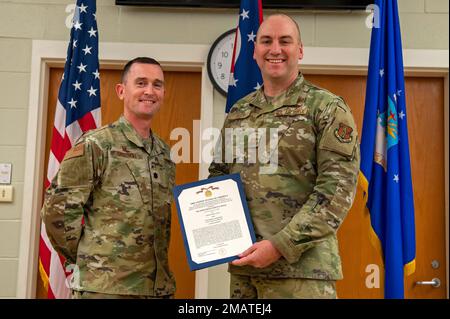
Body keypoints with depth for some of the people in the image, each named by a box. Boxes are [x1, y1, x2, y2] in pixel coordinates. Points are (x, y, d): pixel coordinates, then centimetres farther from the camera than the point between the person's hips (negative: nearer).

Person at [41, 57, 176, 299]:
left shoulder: (164, 152, 10)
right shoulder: (95, 144, -9)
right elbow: (57, 210, -10)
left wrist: (158, 261, 12)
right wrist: (90, 259, -3)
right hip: (104, 285, -6)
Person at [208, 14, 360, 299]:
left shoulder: (328, 108, -4)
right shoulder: (238, 112, 11)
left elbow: (338, 188, -12)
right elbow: (218, 174, 19)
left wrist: (281, 246, -18)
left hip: (302, 265, -5)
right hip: (244, 262, 5)